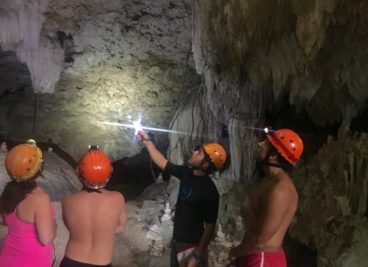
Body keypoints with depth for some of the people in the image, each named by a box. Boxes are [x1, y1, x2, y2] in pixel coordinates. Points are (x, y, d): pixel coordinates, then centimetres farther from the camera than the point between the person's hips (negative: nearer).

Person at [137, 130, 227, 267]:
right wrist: (147, 141, 8)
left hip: (191, 244, -7)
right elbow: (162, 163, 9)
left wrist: (198, 255, -21)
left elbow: (210, 226, -21)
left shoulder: (209, 191, -25)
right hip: (177, 239, 7)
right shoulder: (187, 173, -5)